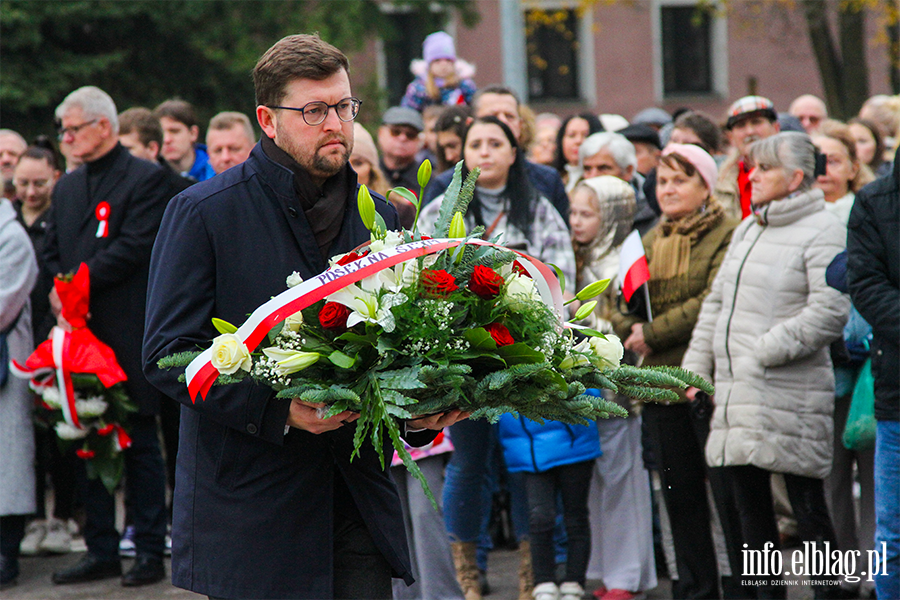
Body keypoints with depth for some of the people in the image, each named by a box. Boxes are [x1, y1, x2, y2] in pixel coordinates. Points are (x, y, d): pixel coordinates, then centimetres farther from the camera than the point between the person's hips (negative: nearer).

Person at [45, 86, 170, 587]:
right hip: (81, 329, 7)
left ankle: (151, 552, 5)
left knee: (141, 446, -1)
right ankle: (102, 551, 14)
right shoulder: (67, 188, 18)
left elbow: (134, 247, -13)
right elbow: (54, 255, 16)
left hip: (130, 335, -6)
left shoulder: (146, 179, -4)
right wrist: (61, 295, -4)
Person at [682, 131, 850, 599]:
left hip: (791, 396, -8)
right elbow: (716, 303, 22)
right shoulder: (747, 230, 18)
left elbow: (829, 312, -19)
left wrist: (766, 351, -20)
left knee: (807, 506, -3)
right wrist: (696, 366, 13)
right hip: (735, 393, 8)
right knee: (749, 506, 11)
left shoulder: (821, 232, -8)